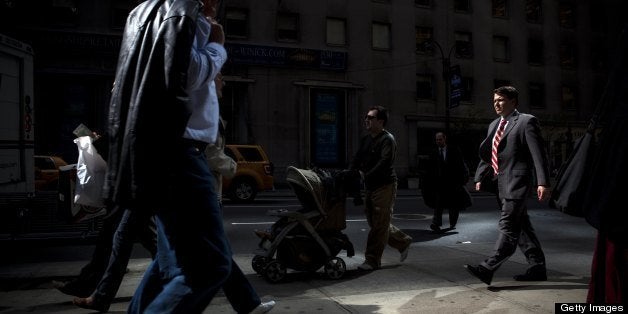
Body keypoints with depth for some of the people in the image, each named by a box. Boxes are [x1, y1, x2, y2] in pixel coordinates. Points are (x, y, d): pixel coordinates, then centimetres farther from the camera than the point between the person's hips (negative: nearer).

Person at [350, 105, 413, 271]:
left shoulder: (387, 139, -10)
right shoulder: (366, 140, 15)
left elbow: (384, 163, -22)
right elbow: (357, 160, 10)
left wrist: (366, 175, -29)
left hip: (385, 186, -9)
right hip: (370, 187, 9)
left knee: (379, 225, -4)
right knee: (376, 223, 15)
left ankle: (372, 260, 3)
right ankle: (403, 242, 32)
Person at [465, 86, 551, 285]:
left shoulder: (526, 121, -3)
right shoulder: (494, 125, 19)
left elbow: (538, 153, -10)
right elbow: (486, 154, 21)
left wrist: (543, 182, -17)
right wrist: (479, 177, 10)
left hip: (517, 181, -8)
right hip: (502, 183, 9)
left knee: (508, 226, -11)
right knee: (521, 226, 13)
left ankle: (487, 269, -16)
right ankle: (537, 268, 23)